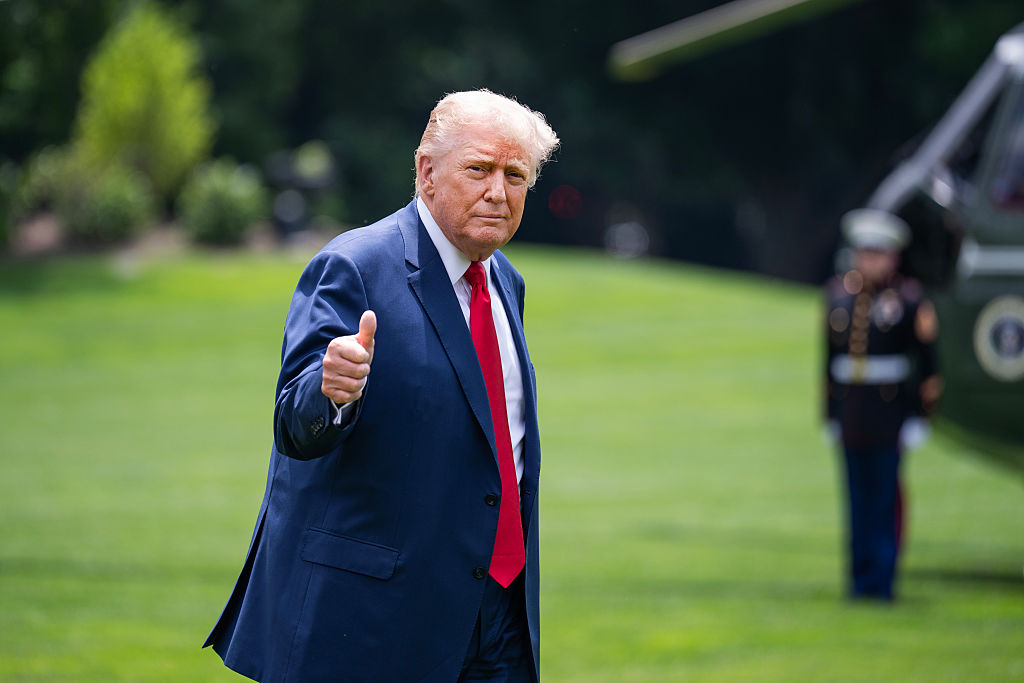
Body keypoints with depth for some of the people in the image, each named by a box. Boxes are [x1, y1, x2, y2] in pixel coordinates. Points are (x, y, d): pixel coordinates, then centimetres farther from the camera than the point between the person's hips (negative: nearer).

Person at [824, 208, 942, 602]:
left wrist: (920, 415, -6)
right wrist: (830, 414, 11)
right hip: (850, 410, 4)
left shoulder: (908, 298, -4)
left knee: (886, 493, -3)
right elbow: (831, 355, 12)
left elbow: (925, 362, -2)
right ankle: (861, 579, 13)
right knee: (858, 496, 6)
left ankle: (883, 580, 0)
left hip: (889, 413, -4)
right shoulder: (838, 293, 8)